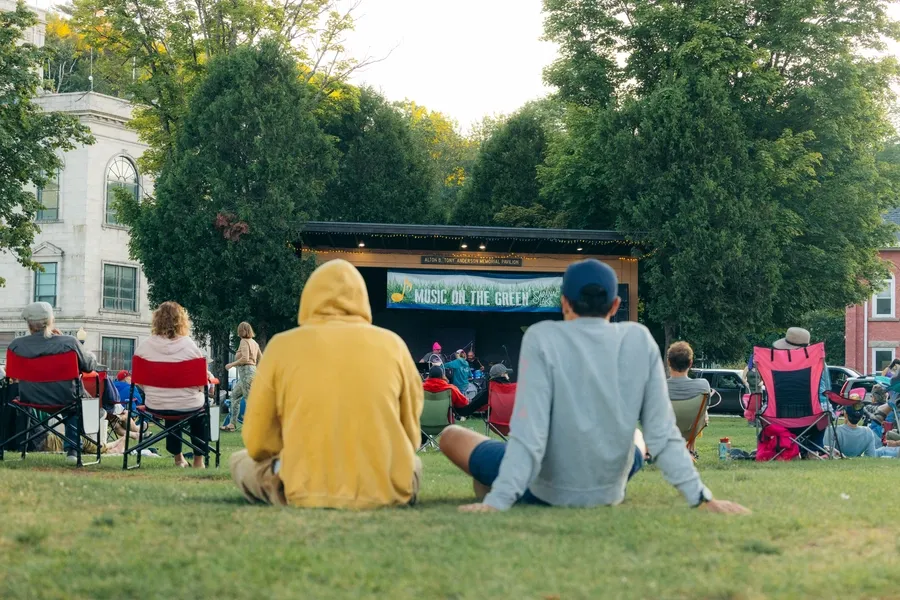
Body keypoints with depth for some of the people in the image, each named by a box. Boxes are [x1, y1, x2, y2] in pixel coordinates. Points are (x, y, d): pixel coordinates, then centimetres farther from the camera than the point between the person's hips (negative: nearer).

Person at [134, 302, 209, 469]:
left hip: (155, 406, 3)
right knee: (203, 401, 32)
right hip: (187, 406, -2)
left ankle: (177, 456, 48)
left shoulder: (144, 346, -10)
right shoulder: (189, 345, -17)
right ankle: (198, 459, 34)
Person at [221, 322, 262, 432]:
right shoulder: (254, 342, 16)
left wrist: (232, 364, -10)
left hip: (246, 371, -9)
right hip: (252, 370, 10)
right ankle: (233, 424, 19)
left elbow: (245, 358, -19)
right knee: (235, 395, 17)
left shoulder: (244, 341, -8)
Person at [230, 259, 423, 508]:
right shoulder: (392, 343, 3)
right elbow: (410, 439, 11)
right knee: (411, 461, 36)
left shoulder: (282, 345, 0)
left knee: (241, 460, 26)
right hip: (389, 492, 2)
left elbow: (257, 443, 3)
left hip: (307, 495, -2)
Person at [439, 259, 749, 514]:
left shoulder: (542, 338, -16)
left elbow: (528, 433, -24)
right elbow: (662, 433, -10)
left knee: (451, 436, 18)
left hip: (545, 492, -3)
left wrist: (497, 502, -24)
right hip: (609, 493, 3)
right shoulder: (640, 340, -8)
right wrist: (701, 497, -6)